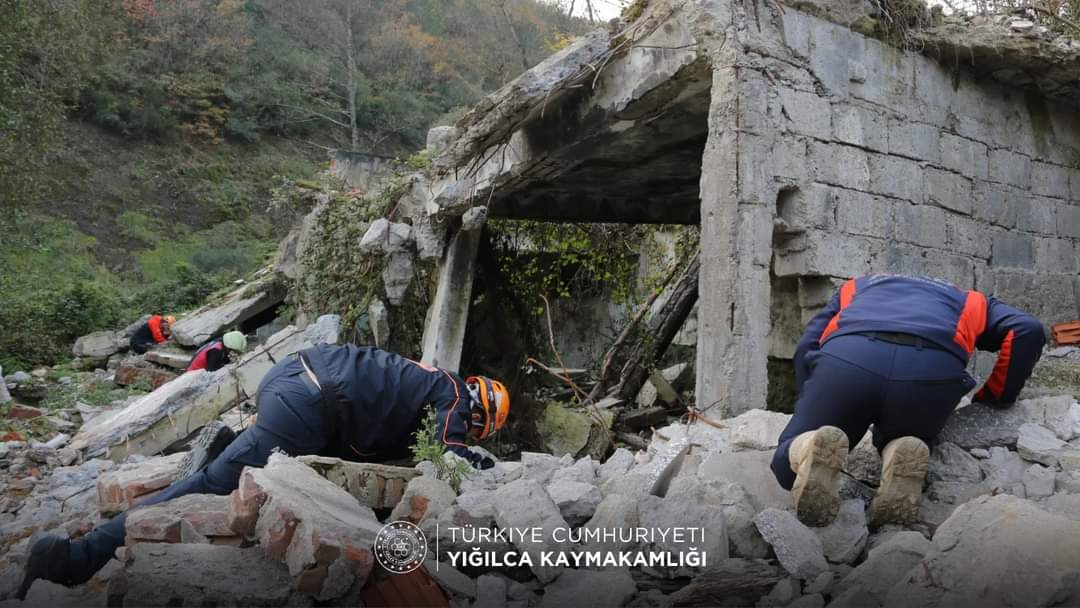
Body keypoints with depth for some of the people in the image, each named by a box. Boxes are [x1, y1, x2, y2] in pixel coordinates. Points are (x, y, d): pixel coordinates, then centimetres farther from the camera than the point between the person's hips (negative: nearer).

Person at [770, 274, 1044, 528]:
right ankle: (902, 460, -4)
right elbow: (1028, 330, 21)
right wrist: (992, 399, 31)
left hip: (846, 359, 0)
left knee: (787, 467, 17)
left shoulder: (855, 288, 41)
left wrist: (808, 410, 30)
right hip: (932, 371, 0)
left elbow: (806, 347, 25)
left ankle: (813, 451, -18)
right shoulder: (971, 302, 40)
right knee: (901, 447, 32)